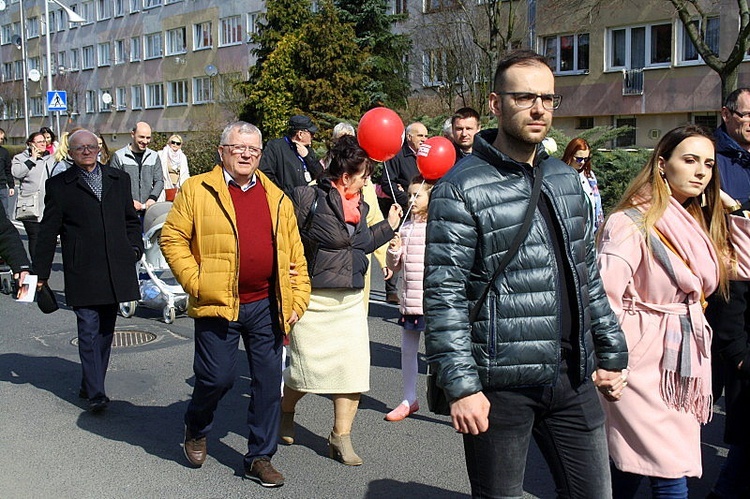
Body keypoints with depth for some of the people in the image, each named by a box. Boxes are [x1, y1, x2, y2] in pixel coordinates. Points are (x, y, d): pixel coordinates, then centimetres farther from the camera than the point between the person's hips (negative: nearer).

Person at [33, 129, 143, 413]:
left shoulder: (119, 179, 14)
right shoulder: (59, 185, 5)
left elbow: (131, 221, 20)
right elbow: (48, 232, 4)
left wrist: (134, 247, 4)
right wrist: (40, 272, 1)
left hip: (116, 270, 4)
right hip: (82, 273, -4)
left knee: (105, 331, 10)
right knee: (88, 331, -7)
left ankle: (90, 385, 24)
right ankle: (95, 393, -4)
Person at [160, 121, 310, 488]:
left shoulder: (277, 198, 12)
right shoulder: (197, 190, 1)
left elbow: (294, 254, 12)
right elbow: (172, 238, -2)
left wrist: (298, 300, 6)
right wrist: (195, 281, -10)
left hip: (267, 306, 4)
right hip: (218, 305, -3)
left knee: (268, 382, 6)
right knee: (217, 377, 1)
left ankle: (260, 457, 22)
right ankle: (196, 430, 34)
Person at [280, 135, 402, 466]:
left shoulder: (358, 206, 11)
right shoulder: (309, 200, -12)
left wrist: (389, 226, 21)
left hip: (351, 300, 7)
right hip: (313, 300, -6)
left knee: (353, 370, 3)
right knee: (308, 370, 3)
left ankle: (341, 439, 16)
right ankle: (285, 410, 36)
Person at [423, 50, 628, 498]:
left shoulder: (566, 179, 12)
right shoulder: (461, 189, -10)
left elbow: (589, 275, 17)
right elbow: (444, 297, -14)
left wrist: (611, 355, 16)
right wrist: (461, 386, -17)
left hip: (573, 378, 6)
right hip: (501, 386, -6)